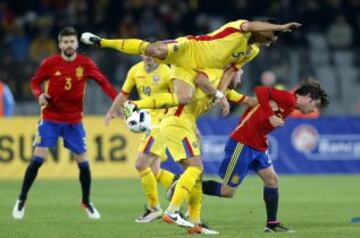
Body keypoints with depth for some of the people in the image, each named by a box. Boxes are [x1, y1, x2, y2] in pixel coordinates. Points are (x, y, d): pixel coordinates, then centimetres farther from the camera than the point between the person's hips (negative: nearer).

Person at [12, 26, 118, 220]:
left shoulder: (85, 63, -5)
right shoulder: (50, 63, -7)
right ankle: (21, 200, 2)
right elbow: (35, 82, 1)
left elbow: (103, 82, -8)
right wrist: (39, 94, -21)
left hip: (74, 121, 2)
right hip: (50, 118, -2)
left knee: (83, 162, 3)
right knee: (38, 158, -11)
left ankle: (87, 202, 23)